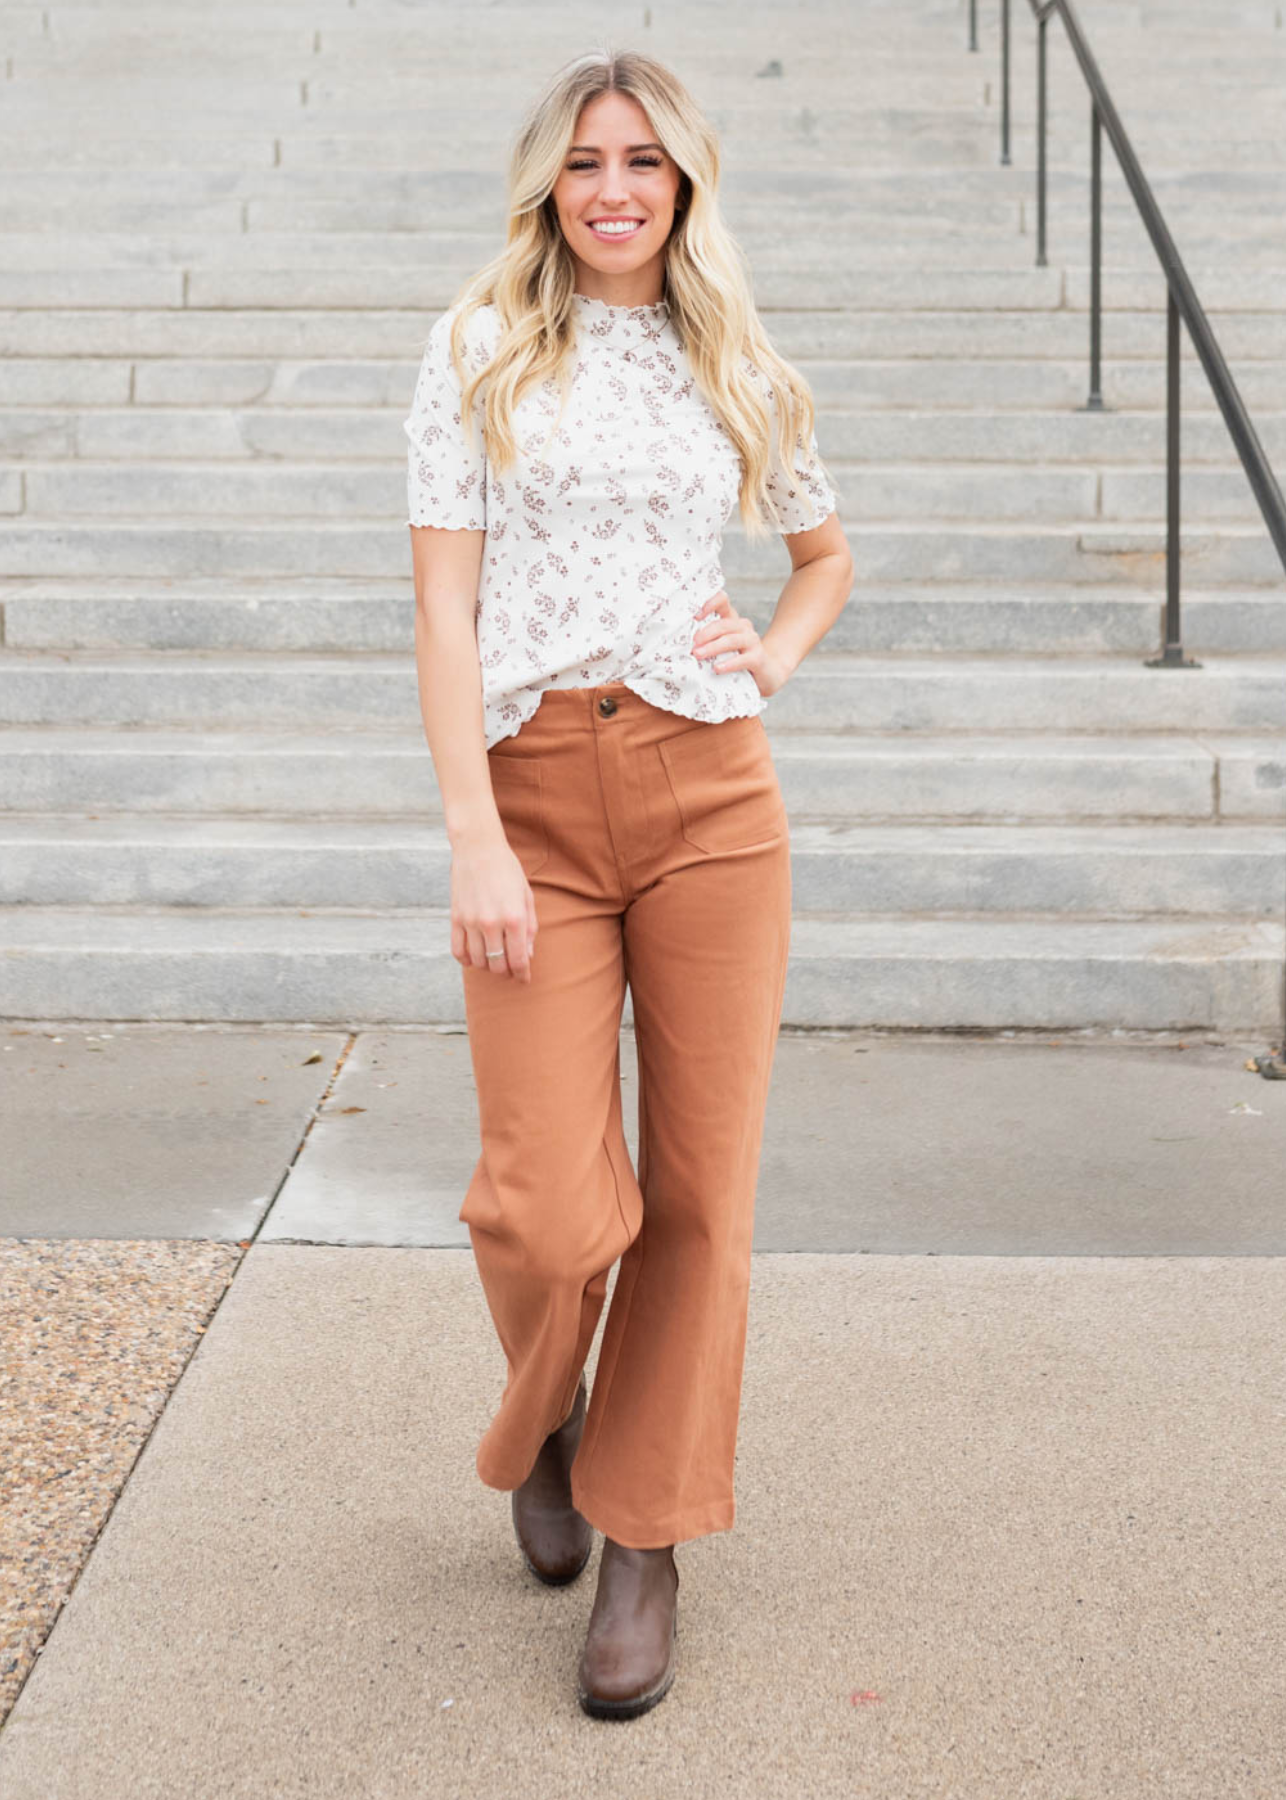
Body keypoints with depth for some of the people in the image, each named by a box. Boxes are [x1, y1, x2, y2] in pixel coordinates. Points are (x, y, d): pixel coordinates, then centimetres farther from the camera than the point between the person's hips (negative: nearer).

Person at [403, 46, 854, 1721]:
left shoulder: (735, 369, 12)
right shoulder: (483, 347, 4)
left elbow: (828, 550, 29)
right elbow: (446, 603, -2)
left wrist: (773, 655, 7)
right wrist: (475, 839, -11)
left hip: (709, 793, 2)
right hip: (535, 794, -2)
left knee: (702, 1189, 3)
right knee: (546, 1207, -7)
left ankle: (647, 1536, 20)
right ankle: (544, 1422, 28)